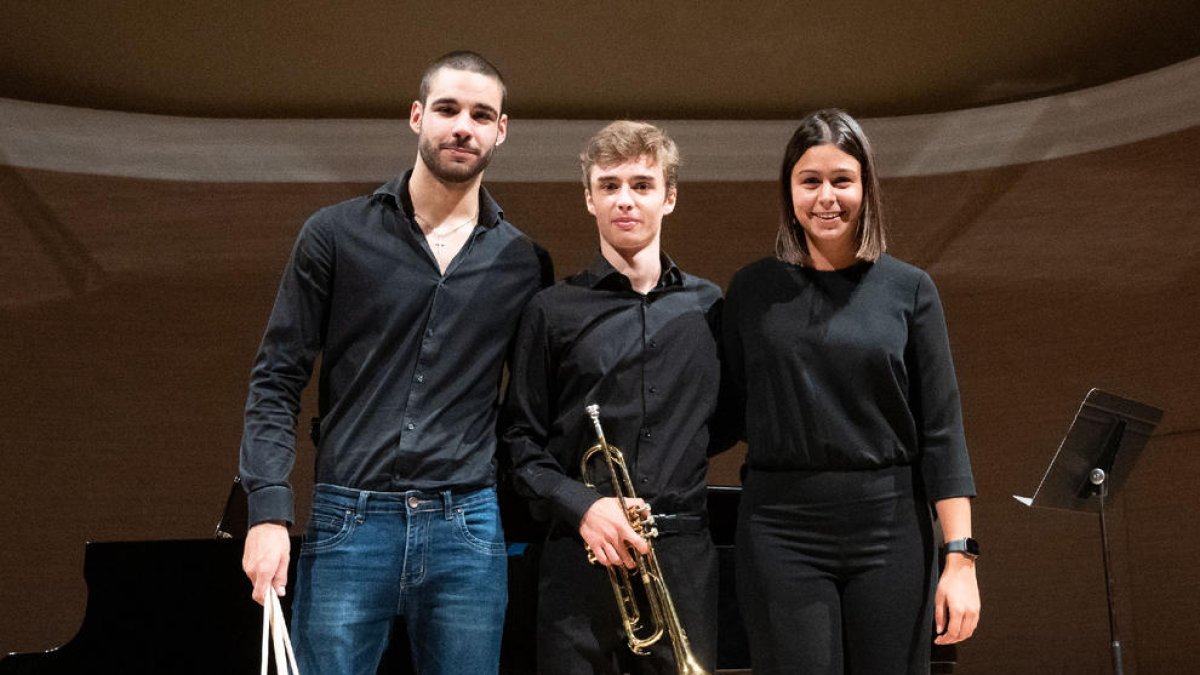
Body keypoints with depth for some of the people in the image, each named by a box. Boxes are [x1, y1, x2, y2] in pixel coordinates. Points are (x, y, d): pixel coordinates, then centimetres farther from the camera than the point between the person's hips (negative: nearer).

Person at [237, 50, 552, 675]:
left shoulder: (524, 264, 8)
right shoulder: (335, 235, 3)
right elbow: (276, 382, 1)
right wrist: (269, 512, -9)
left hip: (468, 529, 2)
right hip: (348, 522, -1)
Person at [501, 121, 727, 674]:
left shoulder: (709, 307, 10)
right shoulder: (552, 311, 5)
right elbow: (521, 442, 3)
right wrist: (581, 507, -11)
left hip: (684, 554, 2)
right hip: (580, 554, -1)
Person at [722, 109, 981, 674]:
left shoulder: (908, 290, 3)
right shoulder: (752, 291, 6)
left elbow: (941, 431, 0)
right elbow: (731, 412, 12)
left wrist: (960, 558, -5)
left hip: (888, 528, 0)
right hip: (782, 531, 0)